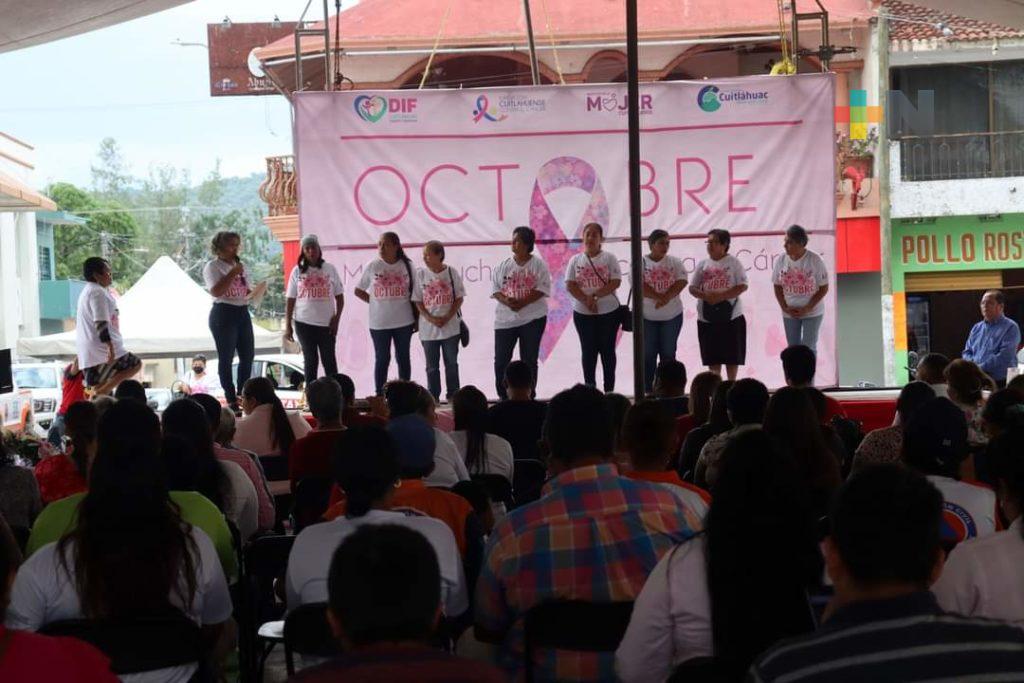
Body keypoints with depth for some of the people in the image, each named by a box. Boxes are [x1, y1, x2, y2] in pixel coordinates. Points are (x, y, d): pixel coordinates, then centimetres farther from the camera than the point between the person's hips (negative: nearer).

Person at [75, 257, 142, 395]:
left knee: (97, 388, 10)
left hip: (88, 354, 10)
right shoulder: (98, 292, -12)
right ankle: (102, 392, -14)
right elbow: (100, 322, -22)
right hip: (102, 351, -10)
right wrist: (110, 346, -26)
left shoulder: (86, 292, 22)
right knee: (135, 365, -2)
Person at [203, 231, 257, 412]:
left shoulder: (240, 265, 16)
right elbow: (215, 291, -20)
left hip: (242, 312, 7)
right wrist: (233, 273, -19)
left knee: (248, 355, 8)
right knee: (226, 358, -2)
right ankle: (231, 398, 3)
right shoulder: (212, 266, -6)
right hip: (223, 313, -7)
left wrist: (254, 292, 1)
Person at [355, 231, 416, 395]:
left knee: (403, 358, 8)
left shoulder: (406, 265, -1)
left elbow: (414, 293, 5)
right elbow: (358, 291, 5)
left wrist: (416, 318, 3)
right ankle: (380, 396, 10)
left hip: (403, 321, 1)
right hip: (379, 322, -1)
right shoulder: (372, 266, -4)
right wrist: (375, 302, -4)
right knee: (382, 358, 4)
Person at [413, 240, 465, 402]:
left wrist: (447, 318, -12)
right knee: (432, 366, 7)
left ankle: (452, 395, 17)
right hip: (428, 328, 1)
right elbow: (417, 301, 0)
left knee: (452, 363, 7)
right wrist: (431, 319, -12)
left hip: (450, 327, -1)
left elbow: (459, 298, -1)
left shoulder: (452, 273, -4)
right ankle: (433, 397, 15)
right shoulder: (420, 274, -2)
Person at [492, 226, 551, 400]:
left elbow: (543, 288, -9)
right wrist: (505, 300, -16)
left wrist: (522, 302, -20)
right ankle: (503, 397, 12)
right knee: (501, 360, 0)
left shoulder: (538, 264, -2)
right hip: (505, 319, 3)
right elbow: (494, 288, 5)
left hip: (532, 318, -3)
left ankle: (529, 397, 10)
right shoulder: (503, 265, 8)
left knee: (529, 360, 2)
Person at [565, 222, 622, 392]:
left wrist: (594, 296, -19)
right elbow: (570, 285, -3)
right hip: (583, 314, 2)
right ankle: (589, 389, 12)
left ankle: (609, 389, 10)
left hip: (609, 312, -2)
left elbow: (615, 282, -11)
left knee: (607, 350, 4)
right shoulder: (575, 260, 4)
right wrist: (587, 301, -16)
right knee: (588, 351, 6)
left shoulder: (609, 258, -1)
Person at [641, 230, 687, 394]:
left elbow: (682, 281, -7)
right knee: (648, 354, 2)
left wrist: (666, 298, -21)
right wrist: (659, 297, -22)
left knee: (668, 353, 6)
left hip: (672, 315, 2)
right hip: (647, 316, -2)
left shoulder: (674, 262, 6)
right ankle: (648, 390, 7)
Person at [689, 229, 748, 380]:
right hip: (707, 316, 3)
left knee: (732, 354, 3)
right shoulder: (703, 264, 8)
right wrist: (705, 296, -15)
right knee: (712, 356, 5)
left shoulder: (733, 262, -2)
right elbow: (692, 287, 6)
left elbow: (743, 286, -9)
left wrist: (721, 296, -19)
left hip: (731, 315, -3)